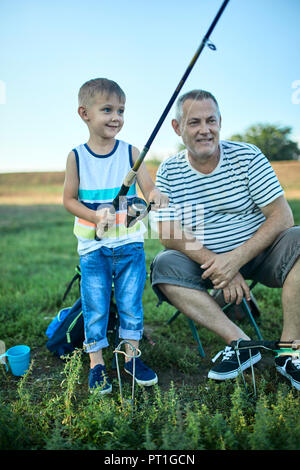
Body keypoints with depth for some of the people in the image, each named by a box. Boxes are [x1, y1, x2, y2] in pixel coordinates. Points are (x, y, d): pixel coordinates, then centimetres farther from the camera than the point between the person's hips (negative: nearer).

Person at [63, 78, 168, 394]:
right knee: (95, 306, 6)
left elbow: (148, 187, -7)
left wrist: (155, 195, -31)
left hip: (129, 244, 1)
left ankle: (131, 356, 29)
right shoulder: (77, 157, -3)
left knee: (131, 302, 10)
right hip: (92, 246, -1)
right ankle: (96, 364, 23)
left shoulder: (130, 152, -1)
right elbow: (69, 199, 0)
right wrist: (96, 216, -17)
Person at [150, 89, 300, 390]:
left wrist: (236, 258, -24)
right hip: (208, 261, 2)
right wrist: (216, 263, -23)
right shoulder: (168, 172, -3)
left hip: (259, 253, -1)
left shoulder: (247, 157, -7)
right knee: (164, 266, -22)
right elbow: (168, 233, -10)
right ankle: (240, 342, -19)